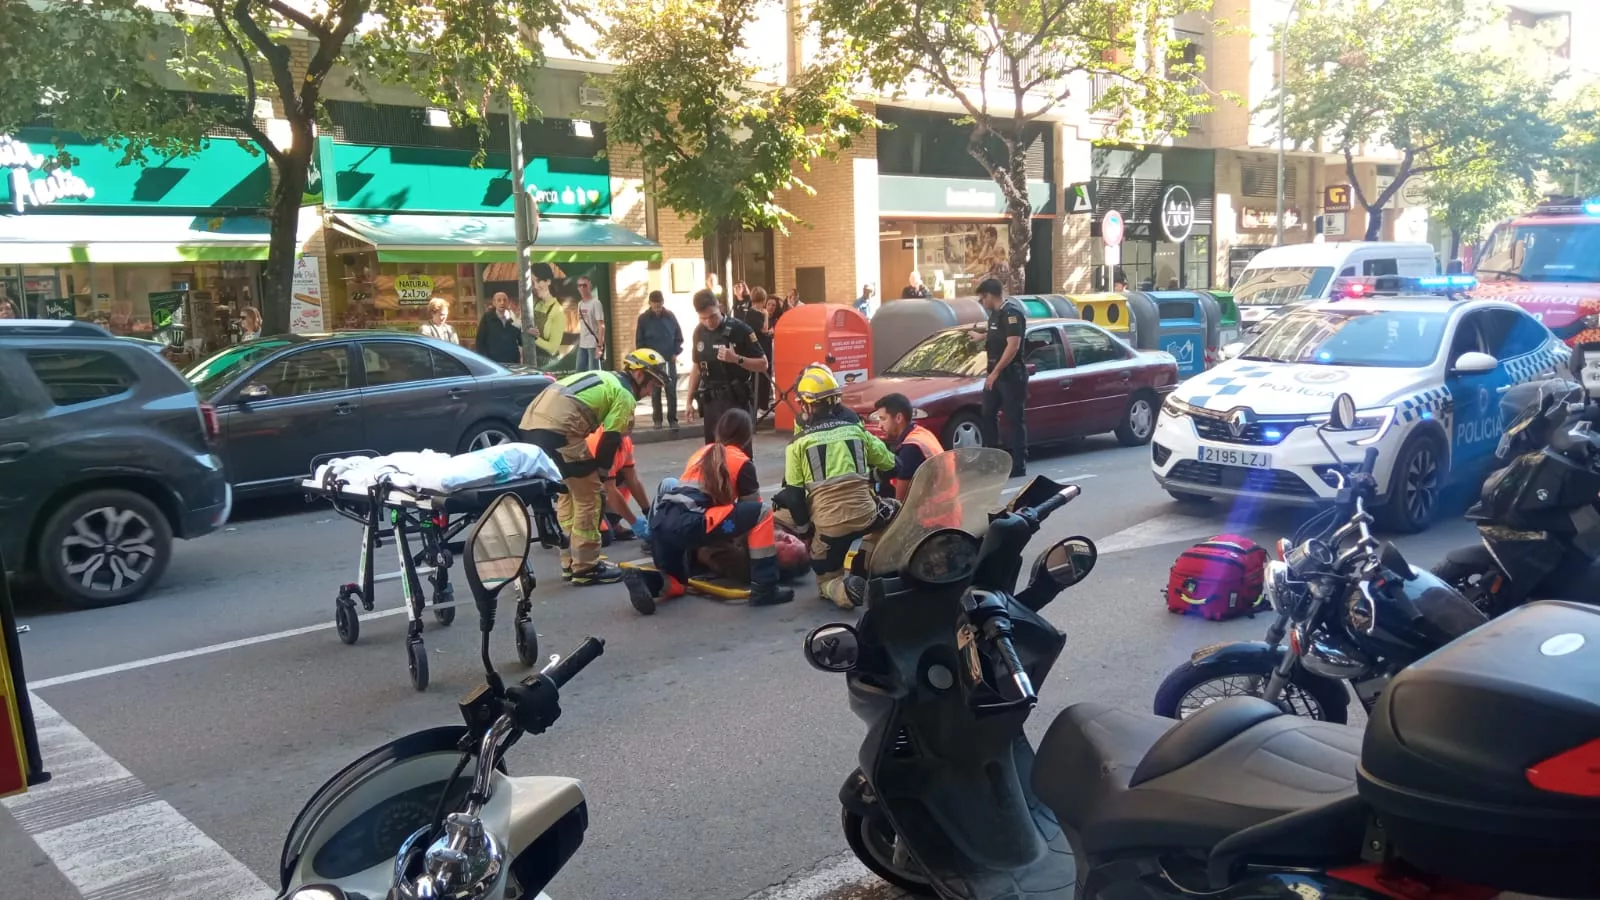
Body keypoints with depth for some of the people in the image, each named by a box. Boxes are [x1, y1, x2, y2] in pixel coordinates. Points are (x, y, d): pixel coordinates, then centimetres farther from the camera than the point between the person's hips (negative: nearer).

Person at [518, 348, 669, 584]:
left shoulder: (603, 379, 30)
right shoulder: (625, 395, 3)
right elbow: (610, 440, -1)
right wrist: (601, 474, 12)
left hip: (530, 425, 9)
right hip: (557, 429, -9)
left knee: (567, 492, 22)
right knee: (588, 494, 3)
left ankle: (570, 562, 27)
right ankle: (585, 568, 8)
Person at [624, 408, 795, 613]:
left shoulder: (701, 452, 29)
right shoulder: (742, 462, 10)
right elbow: (753, 507, 17)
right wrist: (770, 532, 38)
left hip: (661, 523, 7)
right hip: (690, 525, -7)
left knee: (676, 584, 29)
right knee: (762, 512, 3)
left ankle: (644, 580, -4)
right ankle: (764, 589, -1)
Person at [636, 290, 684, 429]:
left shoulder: (670, 316, 0)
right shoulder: (643, 318, -3)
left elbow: (679, 336, 8)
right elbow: (639, 341, 1)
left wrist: (676, 353, -2)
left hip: (669, 360, 1)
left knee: (671, 391, -1)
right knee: (655, 392, 5)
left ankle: (673, 419, 4)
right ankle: (657, 419, 13)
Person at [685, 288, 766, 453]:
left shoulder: (740, 330, -9)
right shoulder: (699, 333, 8)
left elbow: (763, 365, -7)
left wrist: (737, 359, -22)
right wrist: (690, 401, 15)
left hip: (736, 400, -6)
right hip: (709, 401, 6)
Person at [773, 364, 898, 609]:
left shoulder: (799, 442, 4)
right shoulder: (856, 428, 12)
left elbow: (794, 492, 4)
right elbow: (889, 463, 23)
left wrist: (803, 525, 16)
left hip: (828, 522, -2)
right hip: (865, 512, 2)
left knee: (826, 579, 17)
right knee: (895, 510, 35)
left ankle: (844, 590, -17)